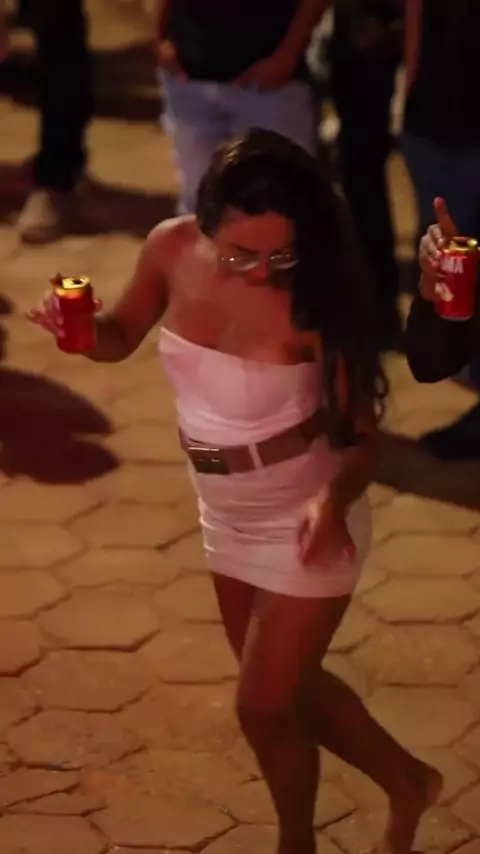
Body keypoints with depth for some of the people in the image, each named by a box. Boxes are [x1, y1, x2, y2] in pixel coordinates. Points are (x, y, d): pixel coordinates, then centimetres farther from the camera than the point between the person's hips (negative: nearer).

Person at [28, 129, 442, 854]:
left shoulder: (314, 298, -28)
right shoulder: (172, 250, -14)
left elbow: (362, 430, -20)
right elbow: (122, 337, 4)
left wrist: (336, 500, -40)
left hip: (305, 521, -6)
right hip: (226, 515, 6)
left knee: (264, 706, 6)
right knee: (288, 687, 22)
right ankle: (406, 781, 46)